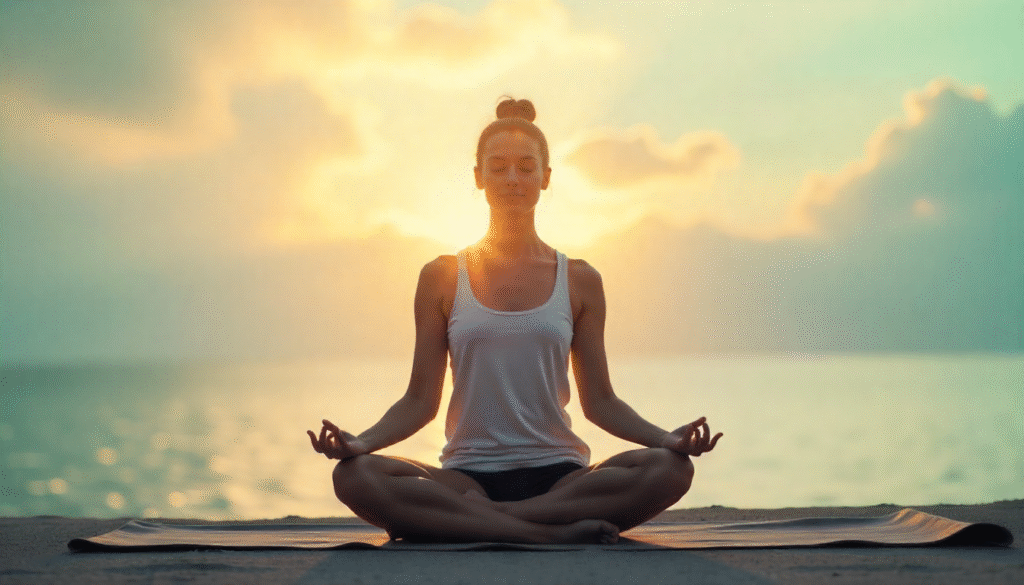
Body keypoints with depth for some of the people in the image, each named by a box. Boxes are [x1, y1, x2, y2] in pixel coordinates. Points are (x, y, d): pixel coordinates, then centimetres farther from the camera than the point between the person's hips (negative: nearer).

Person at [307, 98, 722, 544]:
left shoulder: (579, 281, 11)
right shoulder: (441, 278, 9)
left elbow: (599, 401, 10)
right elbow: (420, 400, 7)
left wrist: (666, 438, -8)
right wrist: (362, 441, -12)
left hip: (557, 474, 1)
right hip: (469, 473, -1)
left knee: (670, 469, -29)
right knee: (354, 476, -30)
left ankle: (453, 521, -27)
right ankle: (551, 531, -30)